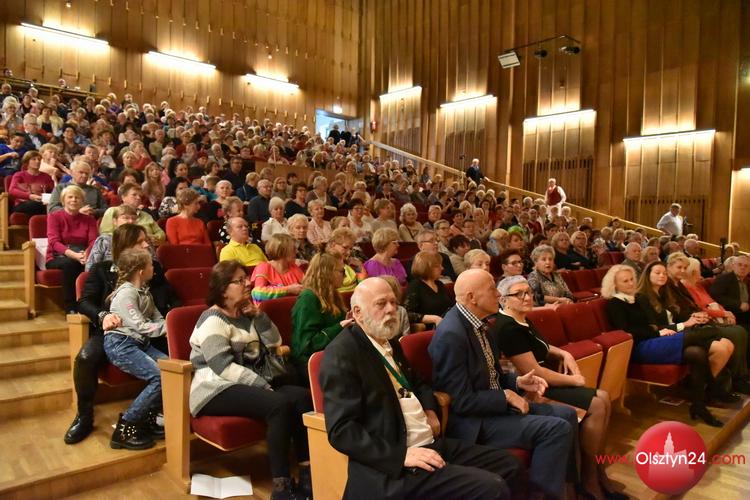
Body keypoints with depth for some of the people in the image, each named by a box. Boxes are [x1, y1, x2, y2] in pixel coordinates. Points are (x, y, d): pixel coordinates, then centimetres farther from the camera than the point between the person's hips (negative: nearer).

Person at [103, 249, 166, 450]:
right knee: (159, 377, -22)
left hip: (141, 343, 8)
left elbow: (156, 317, 8)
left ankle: (147, 418, 3)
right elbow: (140, 326, -17)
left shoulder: (144, 290, 15)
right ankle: (125, 428, -10)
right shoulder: (126, 293, -13)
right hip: (120, 344, -8)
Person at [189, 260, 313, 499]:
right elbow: (224, 368, -21)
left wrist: (258, 315, -1)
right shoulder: (213, 320, -10)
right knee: (279, 405, -31)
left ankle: (306, 471, -16)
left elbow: (274, 343, 11)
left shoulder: (245, 314, 14)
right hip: (217, 390, -7)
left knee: (302, 395, -16)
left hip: (250, 383, 8)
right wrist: (264, 386, -24)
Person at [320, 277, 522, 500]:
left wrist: (430, 410, 9)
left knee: (508, 464, 12)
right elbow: (341, 430, -20)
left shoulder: (390, 342, 13)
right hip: (393, 462, -9)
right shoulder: (341, 353, -15)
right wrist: (402, 454, -24)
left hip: (431, 443, 9)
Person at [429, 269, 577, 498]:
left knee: (566, 414, 10)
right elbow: (462, 402, -24)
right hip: (472, 420, -10)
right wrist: (506, 396, -15)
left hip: (496, 402, 10)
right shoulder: (451, 334, -26)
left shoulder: (477, 322, 4)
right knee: (557, 428, -18)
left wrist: (517, 381, 0)